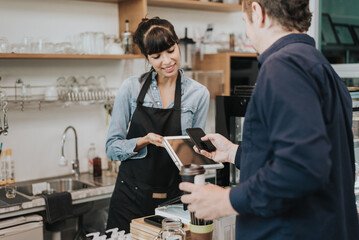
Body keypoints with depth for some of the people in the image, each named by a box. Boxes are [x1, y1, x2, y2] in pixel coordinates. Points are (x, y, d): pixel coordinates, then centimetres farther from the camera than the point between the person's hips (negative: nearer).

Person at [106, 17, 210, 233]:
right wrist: (143, 141, -18)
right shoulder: (131, 88, -3)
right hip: (130, 197, 0)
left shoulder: (199, 94, -2)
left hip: (171, 198, 0)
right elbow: (112, 148, -1)